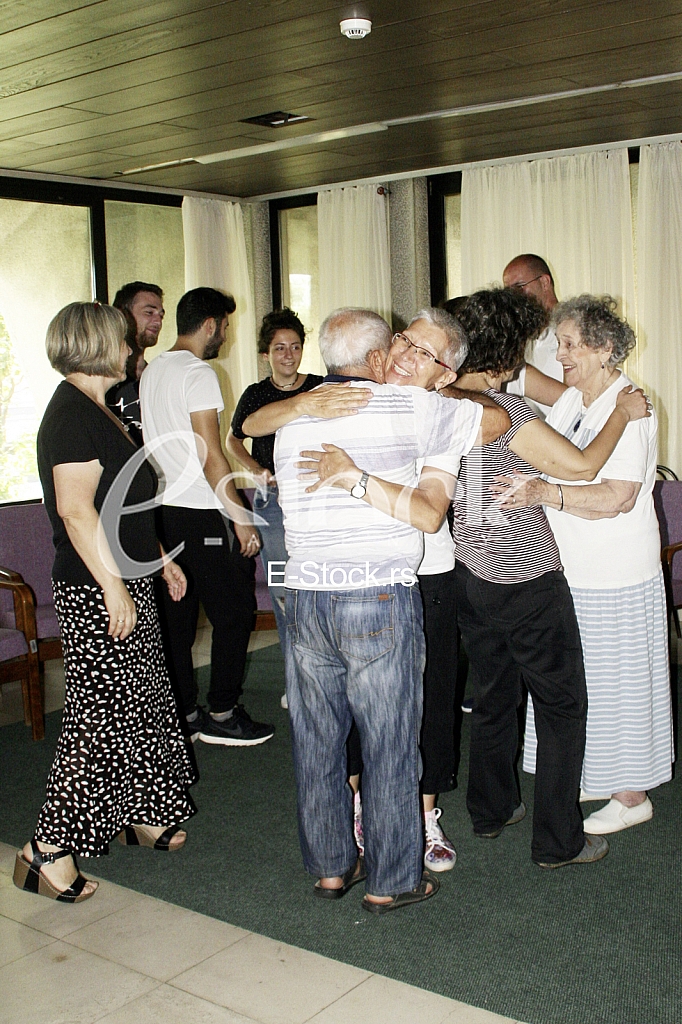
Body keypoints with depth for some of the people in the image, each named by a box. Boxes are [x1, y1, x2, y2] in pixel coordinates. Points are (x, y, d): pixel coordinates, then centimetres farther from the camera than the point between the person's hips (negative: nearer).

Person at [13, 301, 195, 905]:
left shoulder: (96, 410, 16)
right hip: (96, 594, -10)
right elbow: (75, 509, -24)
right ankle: (48, 851, 2)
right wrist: (113, 586, -25)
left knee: (141, 705, 17)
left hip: (125, 584, 10)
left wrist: (158, 559, 24)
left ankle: (139, 816, 32)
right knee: (101, 718, -7)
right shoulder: (72, 414, -17)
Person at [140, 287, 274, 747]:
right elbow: (212, 457, -18)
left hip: (163, 509, 9)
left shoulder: (153, 371, 14)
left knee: (178, 614, 12)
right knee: (235, 611, 1)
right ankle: (222, 715, 7)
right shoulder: (198, 373, -14)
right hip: (200, 513, -9)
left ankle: (183, 714, 20)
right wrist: (241, 518, -13)